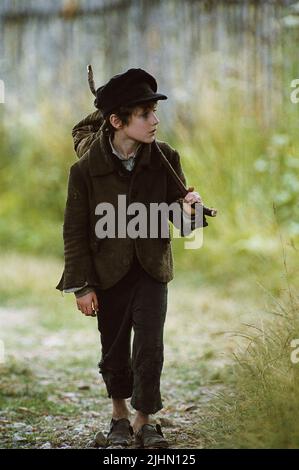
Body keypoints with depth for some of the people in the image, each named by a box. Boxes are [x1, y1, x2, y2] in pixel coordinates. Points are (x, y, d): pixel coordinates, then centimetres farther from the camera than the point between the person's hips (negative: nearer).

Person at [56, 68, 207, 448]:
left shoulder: (165, 159, -9)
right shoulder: (86, 169, -14)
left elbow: (175, 210, -2)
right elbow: (75, 231, -8)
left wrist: (187, 209, -27)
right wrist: (81, 285, -8)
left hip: (151, 269, 1)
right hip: (108, 273, -1)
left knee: (149, 348, -6)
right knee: (114, 351, 12)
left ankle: (144, 420, 12)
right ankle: (119, 413, 36)